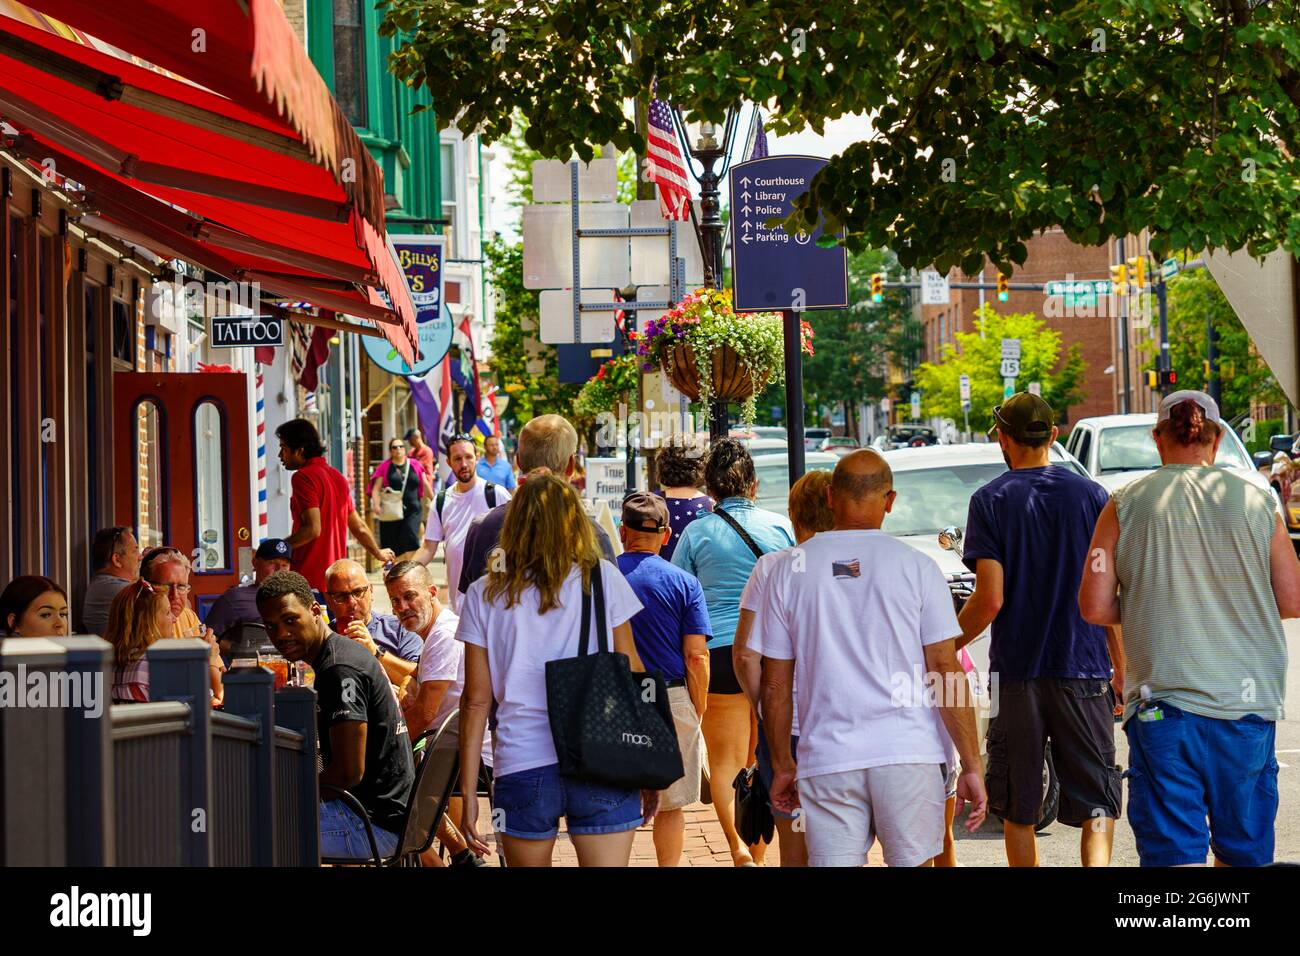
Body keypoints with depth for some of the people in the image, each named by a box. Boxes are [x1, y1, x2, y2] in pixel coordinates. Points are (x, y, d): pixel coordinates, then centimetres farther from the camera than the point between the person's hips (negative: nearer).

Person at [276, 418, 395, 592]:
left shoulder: (303, 477, -11)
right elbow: (359, 527, 22)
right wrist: (378, 553, 37)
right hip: (337, 576, 9)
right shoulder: (336, 476, 15)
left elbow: (313, 529, -21)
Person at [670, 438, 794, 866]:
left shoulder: (696, 533, -1)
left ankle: (739, 848, -17)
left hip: (719, 650, -2)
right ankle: (758, 854, 19)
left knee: (726, 764, 3)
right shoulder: (781, 527, 4)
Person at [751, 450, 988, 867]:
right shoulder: (916, 566, -1)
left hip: (826, 758, 1)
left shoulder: (788, 569, 4)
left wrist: (781, 766, 17)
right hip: (910, 754, -1)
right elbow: (946, 671, -3)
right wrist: (971, 766, 2)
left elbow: (775, 684, 6)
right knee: (912, 861, 10)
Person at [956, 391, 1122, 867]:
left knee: (1018, 810, 11)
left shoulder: (990, 501, -3)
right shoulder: (1091, 495, 2)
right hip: (1084, 669, 1)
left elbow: (990, 599, -10)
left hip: (1016, 672, -1)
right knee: (1095, 805, 3)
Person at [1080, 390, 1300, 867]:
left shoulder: (1126, 505, 0)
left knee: (1173, 850, -1)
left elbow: (1094, 607, -2)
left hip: (1162, 702, -1)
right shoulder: (1256, 501, 2)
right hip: (1249, 702, 1)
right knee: (1244, 850, 15)